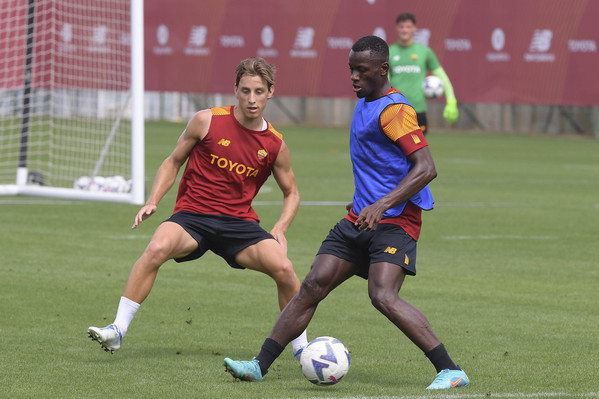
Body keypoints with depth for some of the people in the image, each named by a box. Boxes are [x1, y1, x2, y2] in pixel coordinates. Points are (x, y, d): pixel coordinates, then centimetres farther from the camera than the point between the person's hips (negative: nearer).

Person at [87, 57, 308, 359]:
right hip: (192, 214, -2)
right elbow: (173, 162, 10)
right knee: (157, 247, -33)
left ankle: (301, 348, 1)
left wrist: (280, 229, 0)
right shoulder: (207, 121, -2)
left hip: (239, 221, 2)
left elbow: (291, 192, 18)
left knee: (283, 268, -21)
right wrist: (153, 201, -3)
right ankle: (117, 331, -27)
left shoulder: (275, 144, 3)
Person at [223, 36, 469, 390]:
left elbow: (426, 168, -24)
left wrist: (381, 206, -31)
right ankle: (260, 365, 6)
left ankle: (451, 371, -20)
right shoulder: (365, 103, 15)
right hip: (360, 217, 9)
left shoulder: (394, 110, -15)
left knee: (383, 296, -25)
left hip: (395, 221, -9)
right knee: (312, 287, 2)